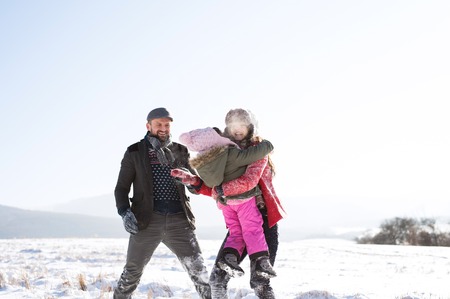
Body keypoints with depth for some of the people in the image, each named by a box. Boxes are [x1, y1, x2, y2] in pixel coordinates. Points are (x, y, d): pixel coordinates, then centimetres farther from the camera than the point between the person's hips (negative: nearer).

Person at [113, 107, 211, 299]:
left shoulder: (179, 151, 14)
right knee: (133, 271, 5)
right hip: (147, 219, -1)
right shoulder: (134, 152, 7)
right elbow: (122, 188, 7)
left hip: (178, 219, 2)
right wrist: (125, 212, -11)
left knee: (198, 269, -5)